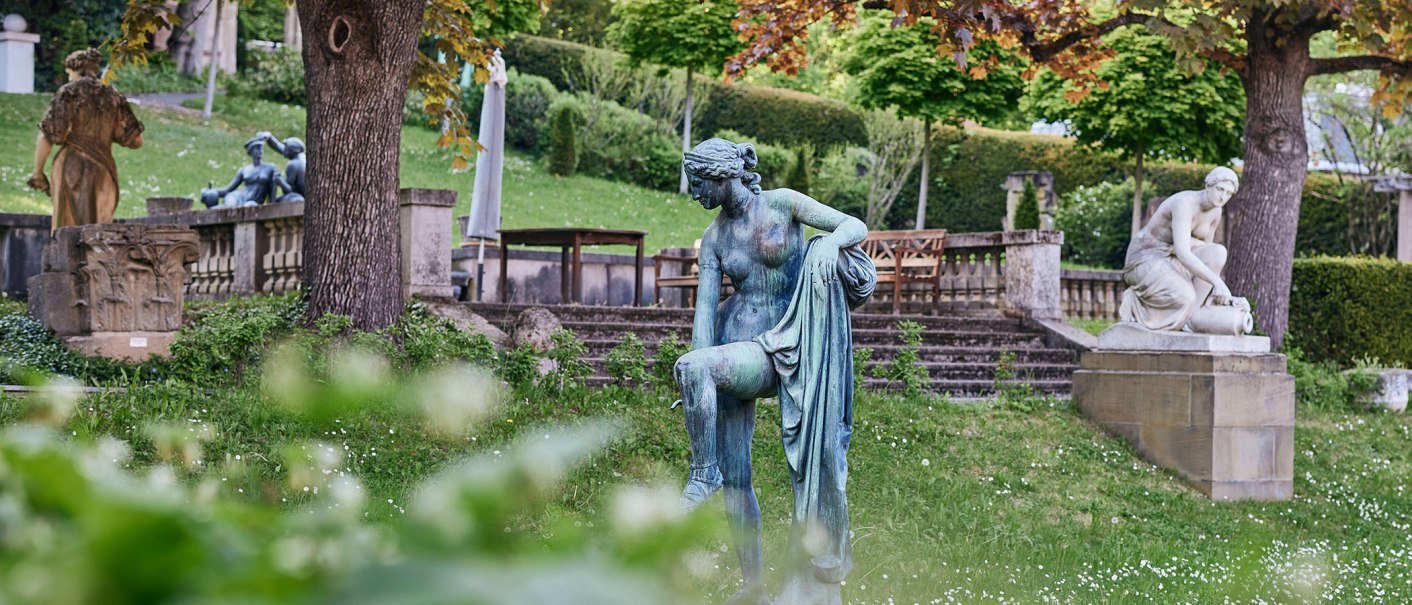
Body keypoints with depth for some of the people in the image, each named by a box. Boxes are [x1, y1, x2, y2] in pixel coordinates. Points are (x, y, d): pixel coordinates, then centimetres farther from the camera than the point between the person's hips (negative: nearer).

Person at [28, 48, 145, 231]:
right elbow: (136, 140, 10)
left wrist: (37, 172, 1)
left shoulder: (69, 92, 0)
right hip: (104, 171, 3)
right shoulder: (113, 97, 11)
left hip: (72, 169, -3)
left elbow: (47, 135, -7)